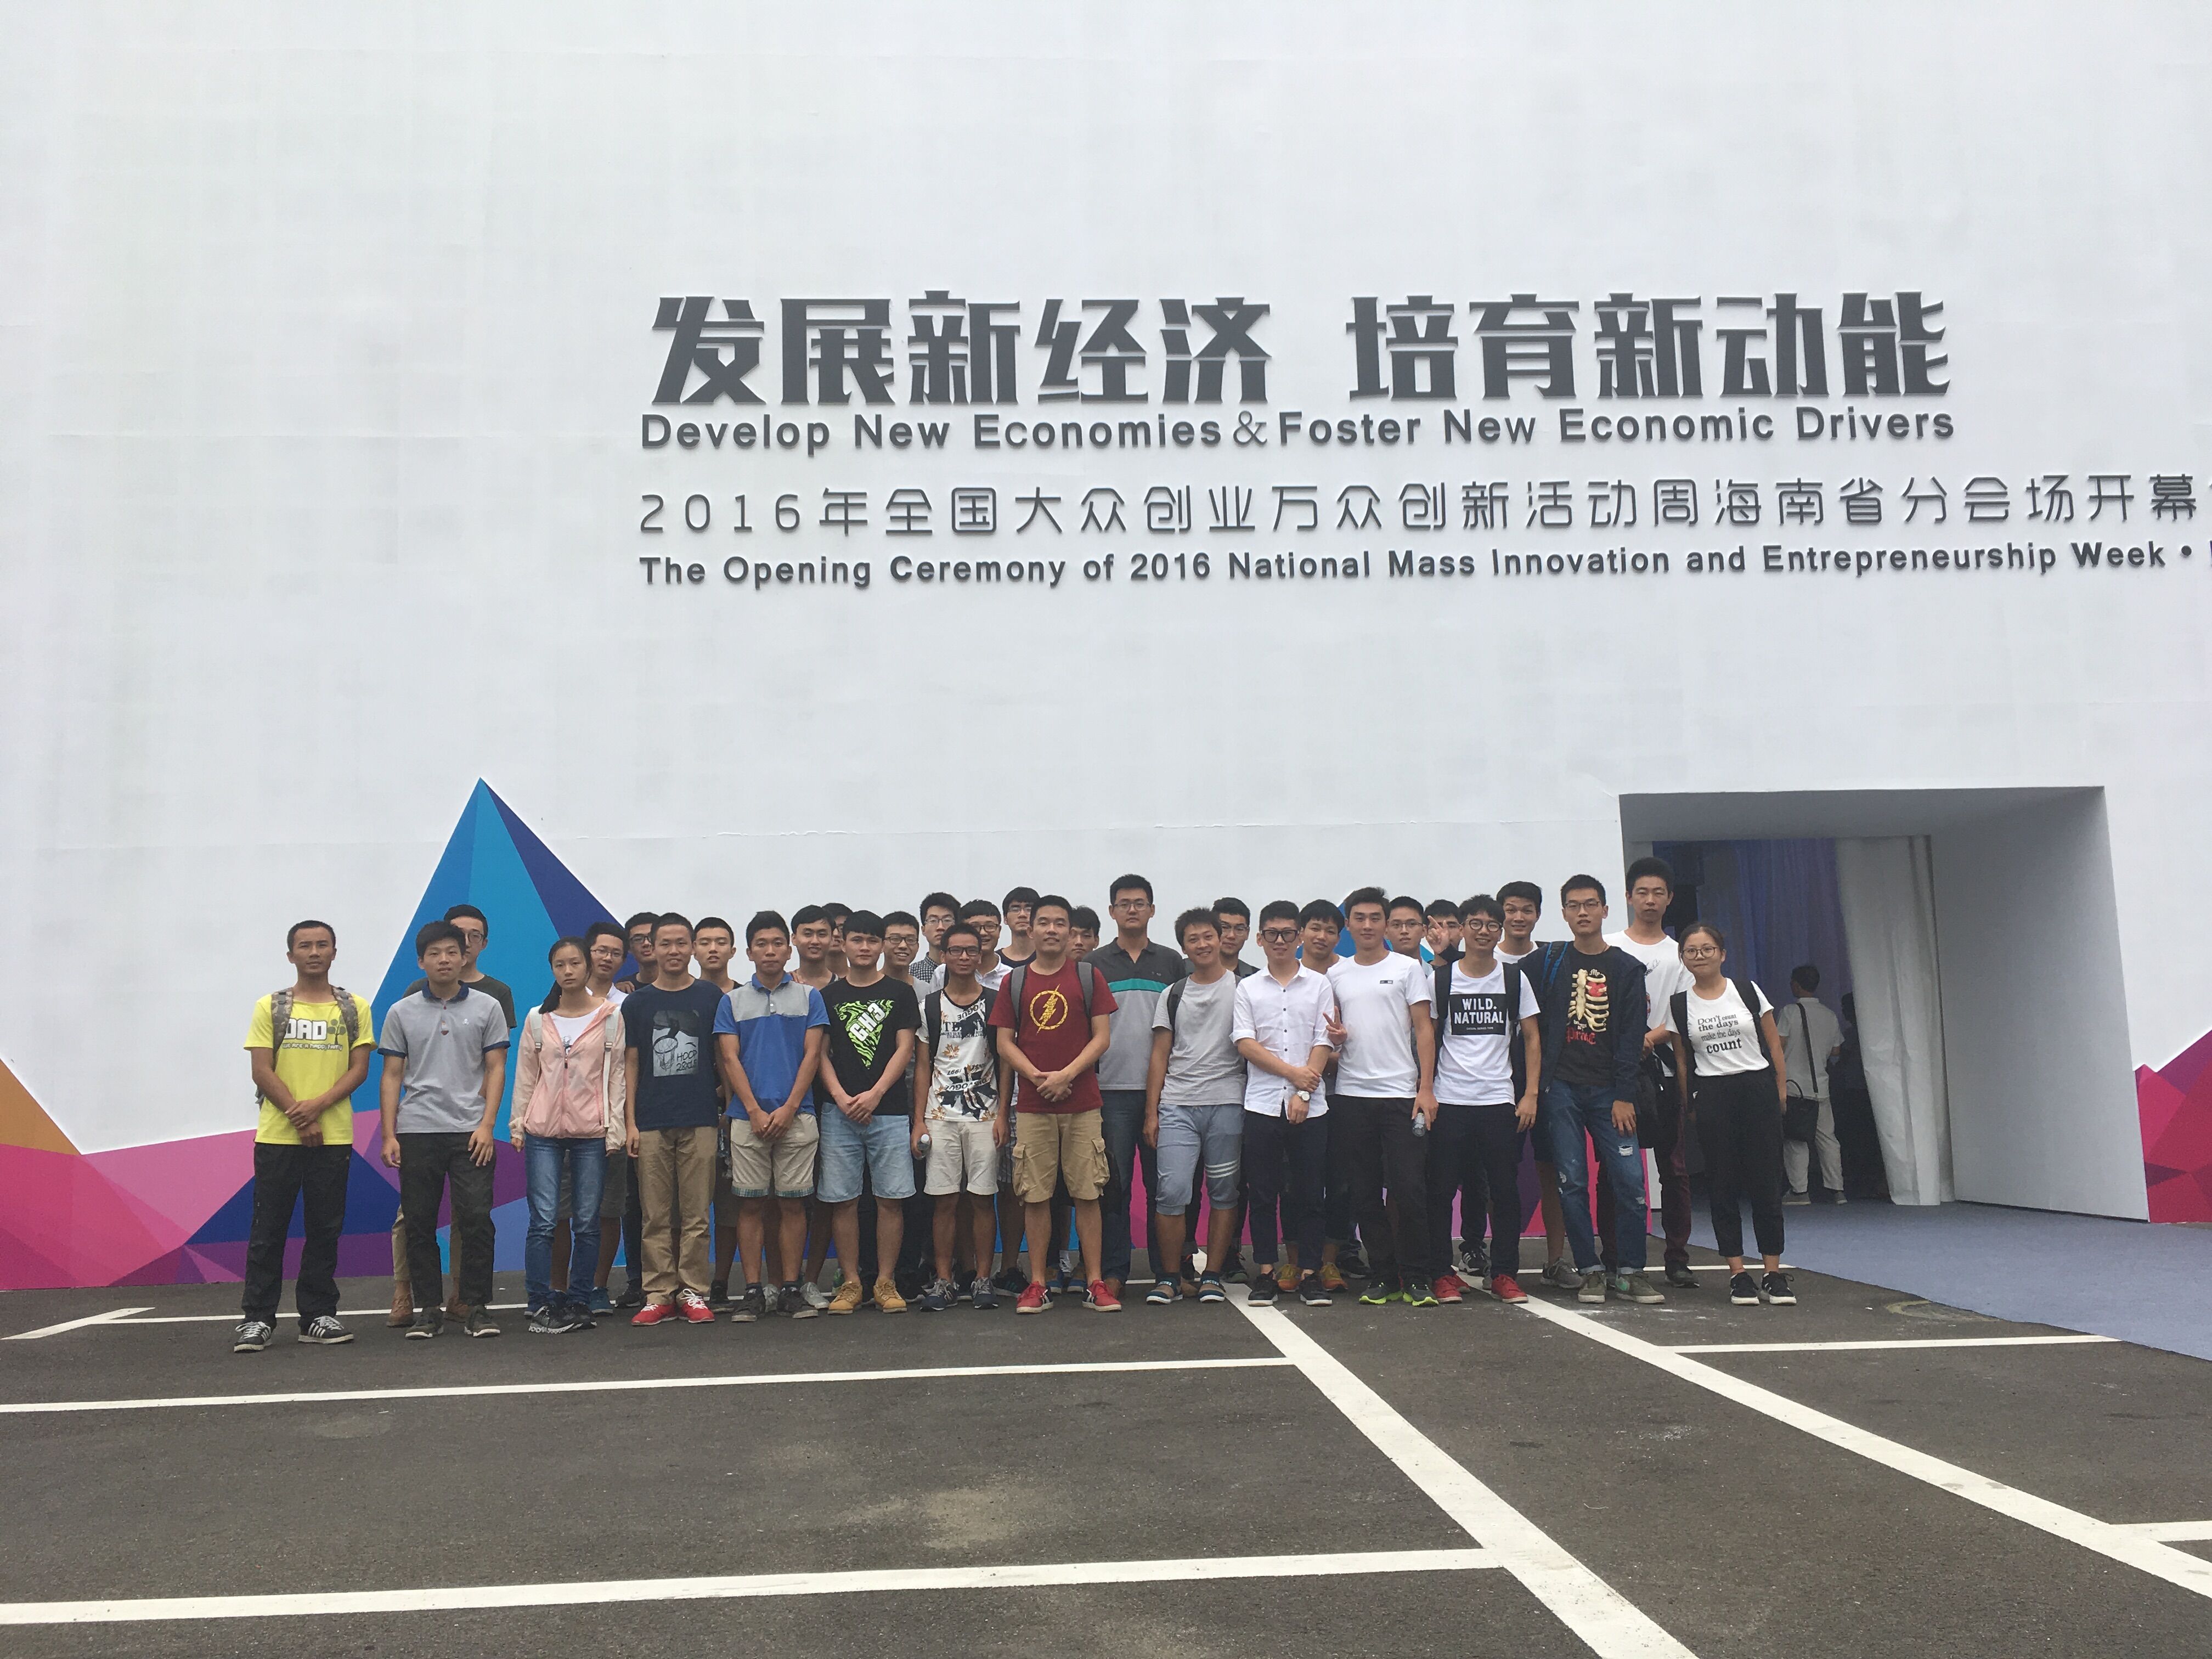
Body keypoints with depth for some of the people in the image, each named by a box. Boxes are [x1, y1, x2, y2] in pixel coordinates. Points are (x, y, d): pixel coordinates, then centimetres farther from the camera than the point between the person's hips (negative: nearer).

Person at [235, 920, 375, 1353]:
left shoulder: (355, 1009, 8)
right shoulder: (270, 1008, 5)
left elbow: (359, 1069, 2)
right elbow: (261, 1070, -1)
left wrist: (318, 1105, -13)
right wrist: (300, 1119, -10)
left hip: (333, 1136, 1)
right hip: (277, 1135, -1)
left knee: (325, 1229, 6)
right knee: (268, 1230, 2)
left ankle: (318, 1316, 13)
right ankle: (256, 1318, 9)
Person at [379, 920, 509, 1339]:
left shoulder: (486, 1008, 5)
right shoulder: (402, 1013, 7)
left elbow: (496, 1069, 3)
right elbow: (392, 1076, 7)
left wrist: (486, 1124, -7)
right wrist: (389, 1136, 0)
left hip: (470, 1131, -1)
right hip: (416, 1132, 1)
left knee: (476, 1220, -5)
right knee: (419, 1224, 4)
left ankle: (476, 1308, 4)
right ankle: (427, 1309, 14)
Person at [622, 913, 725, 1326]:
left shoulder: (711, 998, 6)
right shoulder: (637, 1002, 8)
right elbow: (630, 1064, 8)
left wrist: (724, 1097, 2)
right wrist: (630, 1121, 3)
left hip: (699, 1121, -1)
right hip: (651, 1122, 1)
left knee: (696, 1214, 1)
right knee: (656, 1216, 2)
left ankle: (693, 1292, 9)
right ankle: (659, 1293, 9)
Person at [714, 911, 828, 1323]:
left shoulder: (809, 997, 8)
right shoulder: (732, 1002, 9)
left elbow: (812, 1055, 2)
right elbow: (730, 1059, 3)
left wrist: (789, 1109, -8)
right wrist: (755, 1111, -8)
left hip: (796, 1115, 0)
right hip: (747, 1117, 1)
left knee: (793, 1204, 2)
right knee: (751, 1205, 2)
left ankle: (791, 1289, 9)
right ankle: (753, 1291, 8)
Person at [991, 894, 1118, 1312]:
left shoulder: (1089, 977, 4)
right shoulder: (1014, 982, 8)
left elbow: (1102, 1037, -1)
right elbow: (1005, 1042, 5)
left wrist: (1066, 1075, -13)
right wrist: (1037, 1077, -11)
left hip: (1082, 1103, -1)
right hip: (1031, 1105, 1)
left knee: (1087, 1194, 1)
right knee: (1036, 1196, 4)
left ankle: (1095, 1281, 7)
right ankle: (1037, 1283, 11)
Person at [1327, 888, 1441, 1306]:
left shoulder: (1407, 968, 5)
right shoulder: (1335, 974, 13)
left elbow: (1424, 1030, 1)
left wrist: (1426, 1088, -7)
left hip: (1401, 1094, -3)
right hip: (1350, 1095, 3)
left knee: (1408, 1189, -7)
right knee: (1366, 1193, 5)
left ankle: (1417, 1278, 4)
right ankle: (1382, 1276, 14)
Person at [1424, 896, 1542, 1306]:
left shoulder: (1514, 978, 7)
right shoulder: (1441, 978, 3)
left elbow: (1532, 1039, 9)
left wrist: (1530, 1094, 1)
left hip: (1500, 1100, 1)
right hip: (1449, 1101, -1)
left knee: (1505, 1191, 2)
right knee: (1441, 1191, 0)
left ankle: (1504, 1274, 12)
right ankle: (1443, 1273, 10)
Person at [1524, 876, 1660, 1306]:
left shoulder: (1627, 968, 6)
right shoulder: (1546, 962, 7)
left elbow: (1631, 1036, 2)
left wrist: (1624, 1095, -5)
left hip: (1609, 1090, 0)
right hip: (1561, 1088, 0)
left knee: (1630, 1179, -5)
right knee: (1572, 1182, -1)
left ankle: (1630, 1273, 5)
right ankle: (1588, 1271, 7)